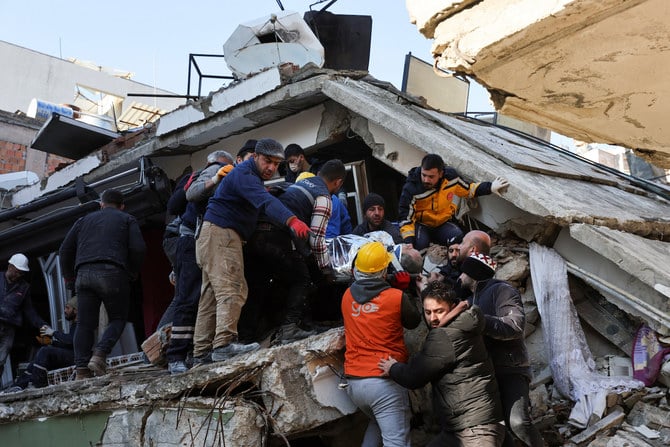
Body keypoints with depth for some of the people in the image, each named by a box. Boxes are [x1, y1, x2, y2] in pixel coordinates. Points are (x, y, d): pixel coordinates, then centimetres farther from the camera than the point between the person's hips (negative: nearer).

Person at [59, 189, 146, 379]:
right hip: (112, 274, -3)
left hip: (84, 274, 3)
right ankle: (99, 355, -15)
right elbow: (138, 248, 2)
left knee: (85, 324, 4)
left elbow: (65, 250, 19)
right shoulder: (127, 220, 17)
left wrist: (69, 278, 24)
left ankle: (81, 368, -7)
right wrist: (132, 274, 13)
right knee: (118, 319, 7)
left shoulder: (84, 220, 27)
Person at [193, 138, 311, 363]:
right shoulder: (244, 175, -17)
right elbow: (266, 201, -34)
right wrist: (292, 220, -47)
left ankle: (201, 351, 8)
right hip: (220, 234, -11)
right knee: (232, 290, -20)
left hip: (216, 235, 11)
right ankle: (224, 343, -29)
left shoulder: (252, 176, 20)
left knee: (211, 295, 7)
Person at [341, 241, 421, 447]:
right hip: (385, 381, -6)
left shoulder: (348, 296, 3)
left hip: (353, 381, 6)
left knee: (377, 423, 30)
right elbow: (414, 321, 7)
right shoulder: (397, 298, -10)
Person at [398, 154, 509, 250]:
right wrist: (409, 243, -35)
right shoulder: (411, 189, -26)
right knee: (420, 244, -35)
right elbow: (406, 219, -23)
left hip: (443, 222, 3)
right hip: (421, 224, -3)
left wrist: (490, 187, -3)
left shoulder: (450, 176, -14)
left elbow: (468, 190, 7)